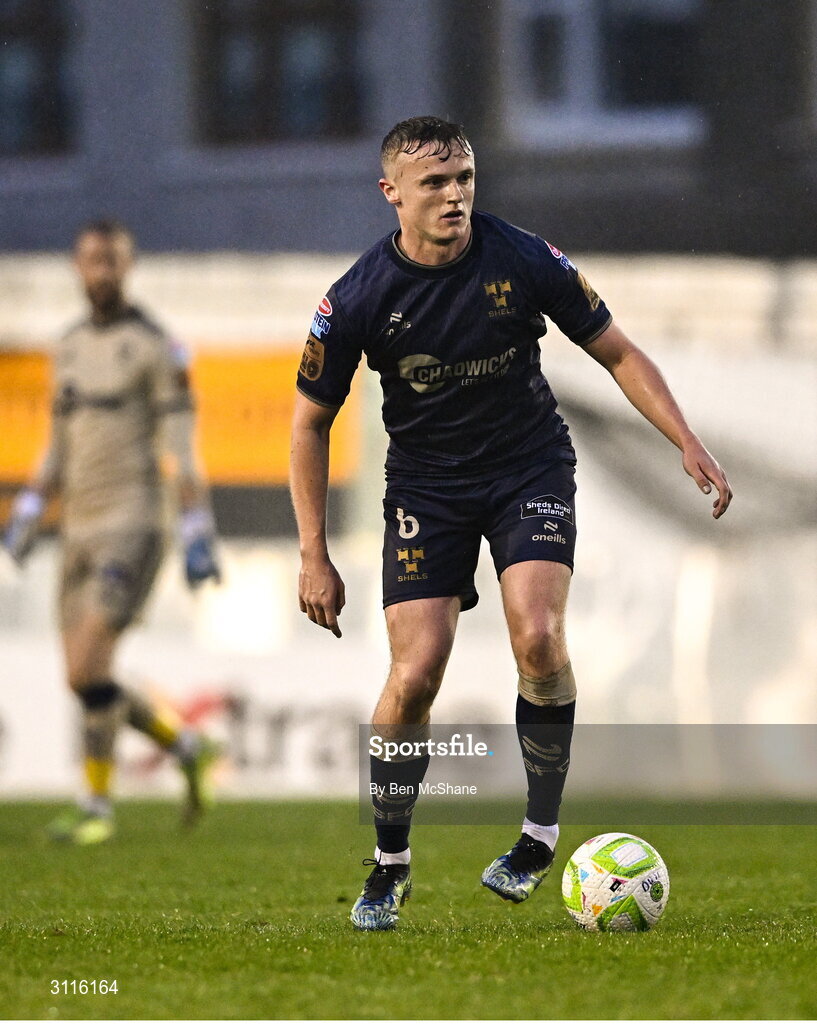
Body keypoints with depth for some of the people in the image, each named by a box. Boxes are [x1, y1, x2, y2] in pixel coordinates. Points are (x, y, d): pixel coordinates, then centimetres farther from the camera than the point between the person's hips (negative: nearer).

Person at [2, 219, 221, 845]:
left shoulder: (155, 347, -5)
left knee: (89, 667, -19)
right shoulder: (72, 348, 16)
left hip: (132, 527, -7)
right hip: (80, 532, 7)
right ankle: (187, 749, 26)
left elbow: (183, 450, -9)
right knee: (86, 681, 5)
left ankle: (98, 806, -10)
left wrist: (199, 535, -14)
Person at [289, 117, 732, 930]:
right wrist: (314, 558, -6)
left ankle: (541, 833, -5)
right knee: (415, 674, -12)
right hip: (425, 484, 0)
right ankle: (389, 867, 8)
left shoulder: (526, 261, -13)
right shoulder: (358, 299, -14)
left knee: (538, 637, -23)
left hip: (530, 467, 0)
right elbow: (311, 420, -3)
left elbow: (617, 353, -1)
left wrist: (688, 444, -11)